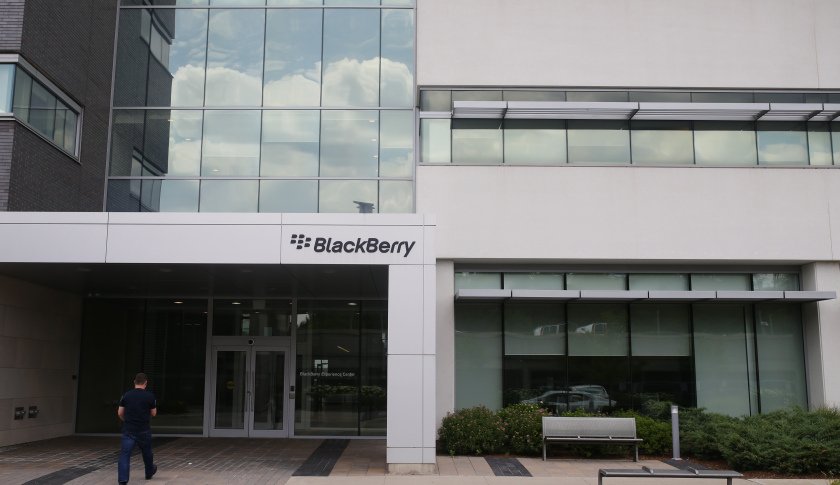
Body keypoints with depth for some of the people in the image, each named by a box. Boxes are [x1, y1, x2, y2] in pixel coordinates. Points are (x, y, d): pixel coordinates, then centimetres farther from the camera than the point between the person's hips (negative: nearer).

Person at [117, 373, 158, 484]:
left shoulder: (126, 395, 0)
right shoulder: (149, 396, -6)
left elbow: (120, 413, 5)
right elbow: (154, 413, 3)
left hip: (128, 430, 1)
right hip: (143, 430, -1)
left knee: (125, 455, -2)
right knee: (147, 453, 21)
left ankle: (122, 480, -13)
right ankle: (149, 472, 41)